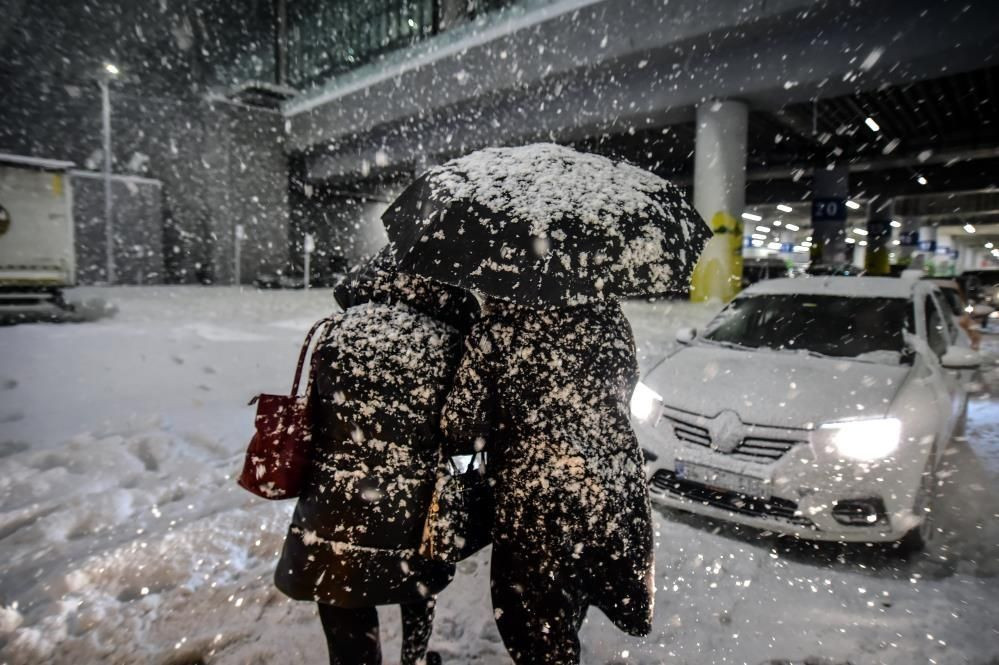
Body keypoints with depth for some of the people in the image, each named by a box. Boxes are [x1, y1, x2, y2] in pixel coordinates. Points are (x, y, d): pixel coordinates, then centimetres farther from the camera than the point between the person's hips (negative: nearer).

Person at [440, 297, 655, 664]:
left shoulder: (491, 331, -9)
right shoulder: (606, 313, 1)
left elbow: (460, 423, -10)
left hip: (535, 494, -2)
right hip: (615, 479, 3)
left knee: (538, 611, 18)